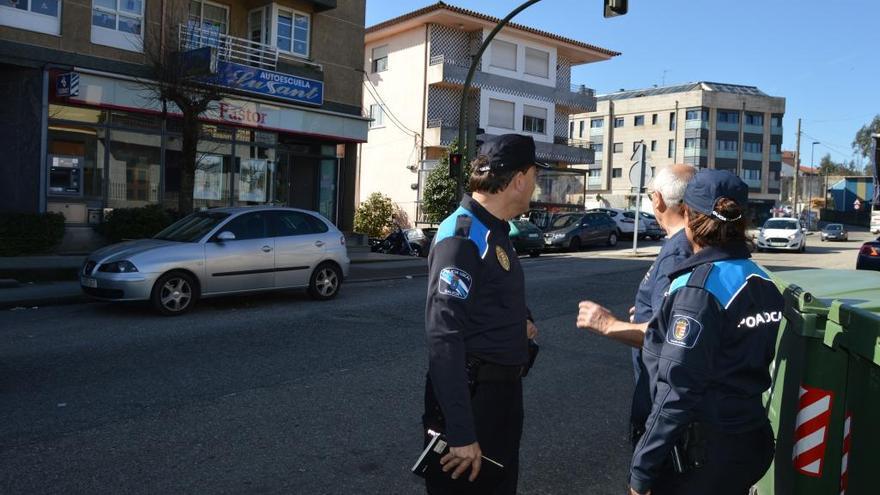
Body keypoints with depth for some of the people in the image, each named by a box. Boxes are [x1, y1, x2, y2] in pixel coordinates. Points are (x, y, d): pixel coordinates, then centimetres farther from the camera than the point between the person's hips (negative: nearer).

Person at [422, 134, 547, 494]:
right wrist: (461, 433, -32)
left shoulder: (496, 231, 10)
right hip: (472, 396, -9)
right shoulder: (462, 237, -21)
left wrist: (521, 321, 10)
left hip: (505, 392, 10)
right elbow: (443, 337, -29)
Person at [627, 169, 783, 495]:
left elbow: (677, 392, -23)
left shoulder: (698, 287, -21)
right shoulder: (761, 280, 3)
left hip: (702, 454, -8)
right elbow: (754, 363, 11)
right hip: (753, 440, 8)